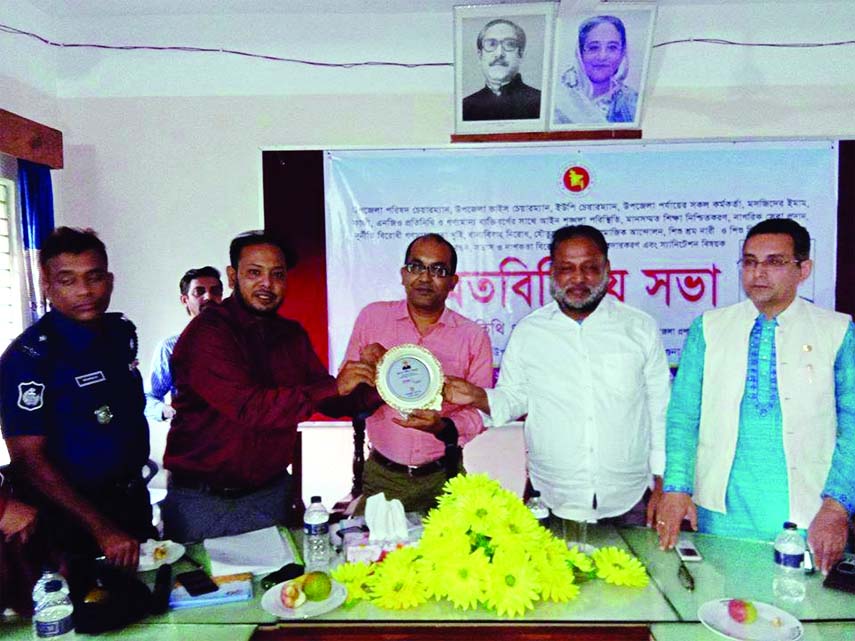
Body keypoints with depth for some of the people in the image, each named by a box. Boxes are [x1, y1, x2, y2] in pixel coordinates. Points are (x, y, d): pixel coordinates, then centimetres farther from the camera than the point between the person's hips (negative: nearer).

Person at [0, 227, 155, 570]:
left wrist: (137, 478, 10)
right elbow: (28, 458, -21)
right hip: (72, 518, -6)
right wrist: (102, 529, -25)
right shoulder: (28, 357, -20)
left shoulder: (122, 332, -1)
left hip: (133, 499, 7)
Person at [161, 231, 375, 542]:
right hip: (202, 499, -5)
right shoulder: (206, 333, -16)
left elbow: (333, 402, 6)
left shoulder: (292, 335, 5)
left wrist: (370, 386, -15)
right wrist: (335, 387, -27)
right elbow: (249, 408, -27)